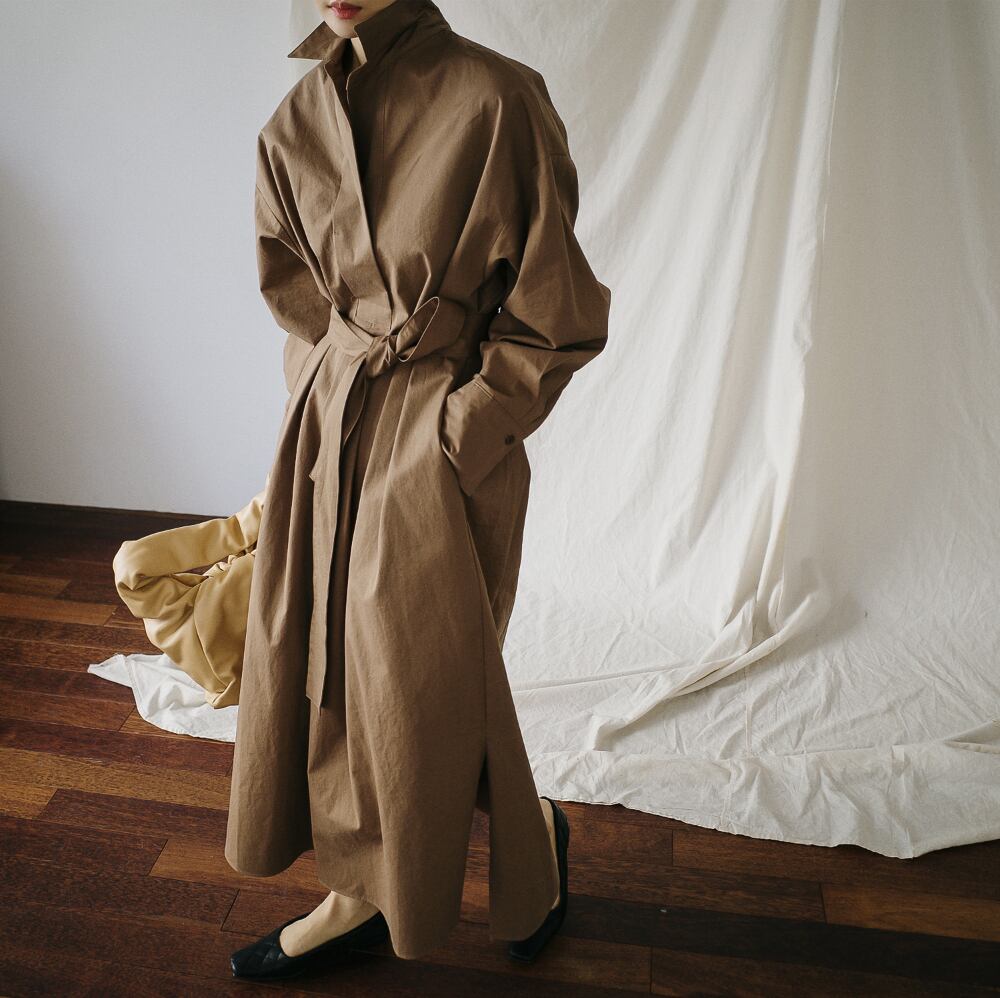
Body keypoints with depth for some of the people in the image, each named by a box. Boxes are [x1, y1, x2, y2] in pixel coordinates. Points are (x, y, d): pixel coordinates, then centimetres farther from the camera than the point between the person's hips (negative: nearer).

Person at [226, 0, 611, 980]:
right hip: (327, 430, 6)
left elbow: (557, 314, -8)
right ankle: (359, 891, 34)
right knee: (316, 662, 12)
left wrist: (460, 426, -11)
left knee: (424, 684, 3)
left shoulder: (495, 100, -11)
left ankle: (534, 835, 36)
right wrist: (331, 401, 7)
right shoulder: (294, 123, 7)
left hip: (441, 441, -6)